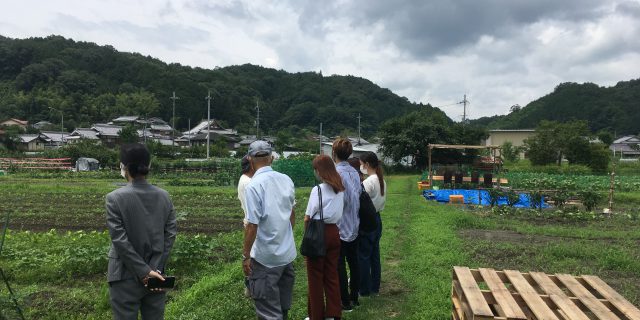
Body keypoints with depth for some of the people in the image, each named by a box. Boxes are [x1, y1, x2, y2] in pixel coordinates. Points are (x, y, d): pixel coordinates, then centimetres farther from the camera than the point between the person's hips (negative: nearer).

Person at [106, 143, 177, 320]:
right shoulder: (164, 196, -1)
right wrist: (155, 269, -6)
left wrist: (146, 271, -11)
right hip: (156, 275, 4)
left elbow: (120, 241, -15)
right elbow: (170, 235, -4)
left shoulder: (115, 198, -12)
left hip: (126, 277, -3)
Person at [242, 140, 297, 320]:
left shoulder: (254, 185, -20)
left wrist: (245, 256, -9)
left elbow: (252, 226, -20)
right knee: (283, 305, 24)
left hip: (266, 257, -6)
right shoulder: (286, 180, -1)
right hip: (288, 252, 6)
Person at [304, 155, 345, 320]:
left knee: (316, 277, 7)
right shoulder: (340, 188, 4)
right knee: (332, 275, 15)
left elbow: (308, 218, -11)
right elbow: (339, 211, 5)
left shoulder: (318, 189, -15)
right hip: (334, 232, 6)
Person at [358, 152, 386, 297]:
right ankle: (375, 287, 26)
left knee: (363, 256, 3)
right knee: (374, 254, 16)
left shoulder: (367, 182, -20)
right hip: (377, 219, 9)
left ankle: (364, 289, 13)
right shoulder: (382, 181, 7)